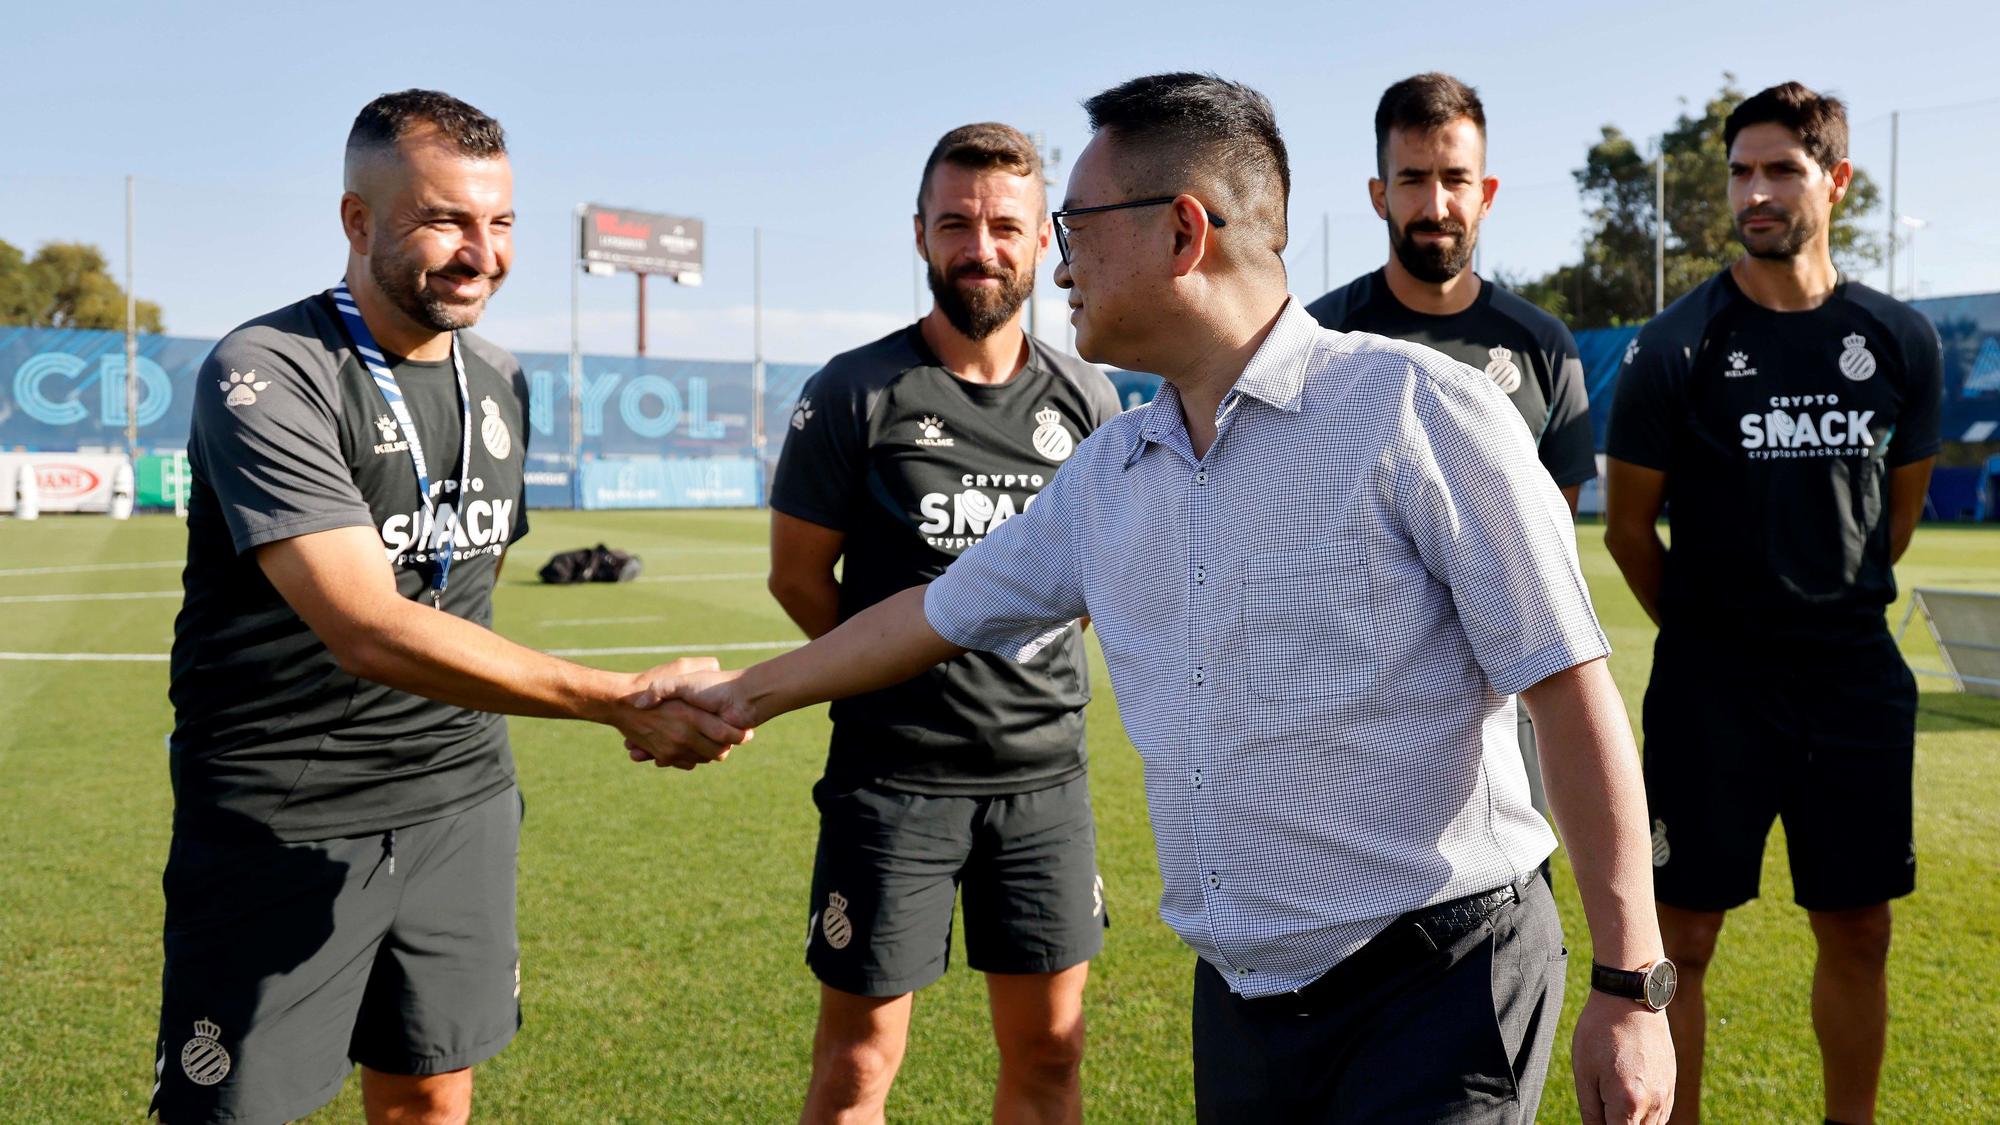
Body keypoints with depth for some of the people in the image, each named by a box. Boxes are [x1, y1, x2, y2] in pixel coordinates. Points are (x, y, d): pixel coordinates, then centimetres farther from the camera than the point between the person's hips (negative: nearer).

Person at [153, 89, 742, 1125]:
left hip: (461, 800, 6)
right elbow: (369, 631, -28)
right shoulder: (267, 377, -17)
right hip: (283, 824, -6)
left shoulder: (500, 383, 7)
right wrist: (625, 702, -32)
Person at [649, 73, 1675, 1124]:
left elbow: (1570, 689, -13)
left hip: (1437, 986, -6)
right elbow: (943, 611, 22)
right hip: (1240, 995, 6)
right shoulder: (1106, 473, 8)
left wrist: (1631, 985, -15)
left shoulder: (1419, 410, -12)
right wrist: (748, 693, 32)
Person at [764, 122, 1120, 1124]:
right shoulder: (854, 393, -7)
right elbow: (798, 573, 1)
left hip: (1046, 773, 4)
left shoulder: (1086, 399, 3)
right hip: (892, 773, -3)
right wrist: (898, 677, 6)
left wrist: (1028, 672, 8)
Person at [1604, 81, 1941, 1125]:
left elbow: (1899, 508, 16)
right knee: (1681, 934, 1)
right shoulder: (1677, 346, -8)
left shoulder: (1901, 342, 2)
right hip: (1711, 682, -3)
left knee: (1858, 931, 13)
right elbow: (1628, 528, 0)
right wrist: (1704, 633, 8)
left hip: (1857, 674, 4)